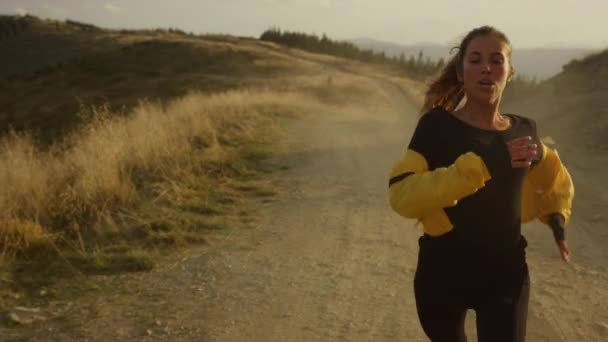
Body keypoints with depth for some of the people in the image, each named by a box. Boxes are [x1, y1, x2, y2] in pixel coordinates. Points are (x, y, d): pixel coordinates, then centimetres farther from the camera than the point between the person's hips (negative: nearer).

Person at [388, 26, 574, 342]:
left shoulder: (523, 131, 0)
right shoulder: (437, 125, -12)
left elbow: (549, 181, 23)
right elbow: (402, 195, -26)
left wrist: (556, 216, 4)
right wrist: (481, 165, -32)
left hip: (506, 277, 2)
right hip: (442, 275, -2)